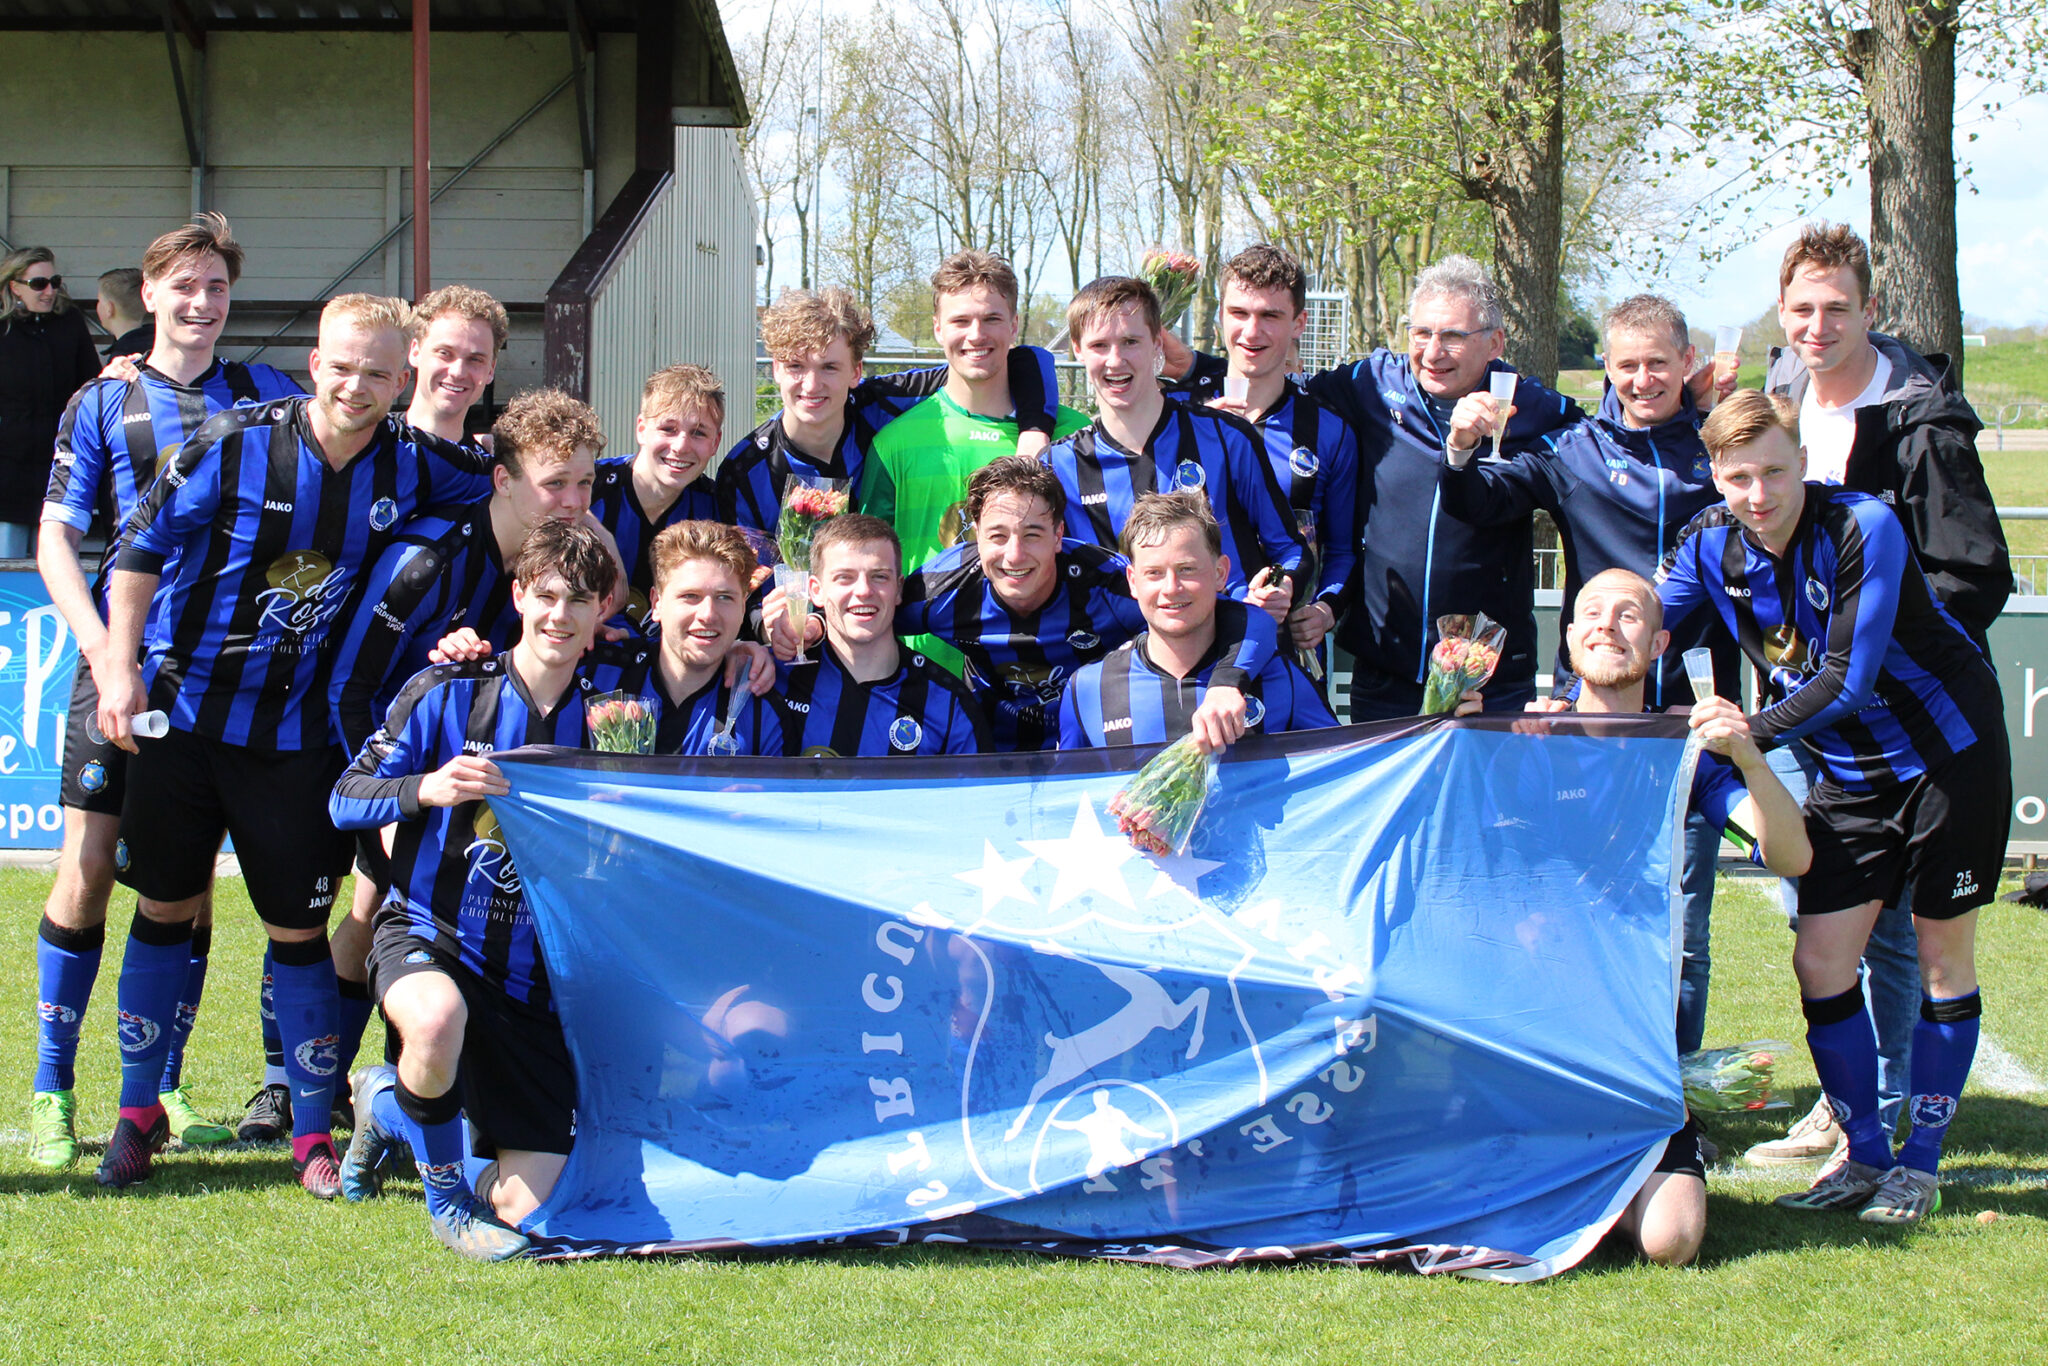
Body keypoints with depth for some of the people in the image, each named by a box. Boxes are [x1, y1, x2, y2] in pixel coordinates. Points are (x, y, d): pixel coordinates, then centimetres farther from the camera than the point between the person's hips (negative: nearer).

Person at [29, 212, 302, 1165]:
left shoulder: (267, 396, 12)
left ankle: (164, 1088, 16)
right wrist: (102, 647, -12)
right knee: (87, 874, -5)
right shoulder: (102, 404, 7)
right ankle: (52, 1093, 4)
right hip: (123, 666, -2)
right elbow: (55, 540, 2)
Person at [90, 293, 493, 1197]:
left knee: (299, 927, 1)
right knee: (165, 909, 6)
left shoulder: (412, 468, -4)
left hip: (295, 731, 1)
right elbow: (142, 548, -4)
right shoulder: (234, 444, -12)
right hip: (182, 709, -1)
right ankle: (138, 1114, 20)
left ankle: (313, 1137, 10)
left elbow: (498, 489, 15)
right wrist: (121, 668, -9)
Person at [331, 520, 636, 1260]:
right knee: (438, 1020, -42)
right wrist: (428, 789, -26)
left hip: (537, 972, 3)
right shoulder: (452, 692, -6)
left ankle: (392, 1101, 30)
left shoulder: (612, 696, 1)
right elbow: (346, 798, -9)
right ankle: (448, 1198, -9)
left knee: (521, 1210, -3)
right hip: (429, 937, -3)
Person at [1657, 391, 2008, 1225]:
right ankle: (1864, 1156, 12)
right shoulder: (1712, 545, -9)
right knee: (1821, 962, -2)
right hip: (1850, 772, 5)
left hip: (1947, 750, -5)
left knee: (1941, 954, 3)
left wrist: (1749, 735, -29)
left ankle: (1921, 1164, 13)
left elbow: (1849, 679, -27)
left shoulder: (1862, 529, -25)